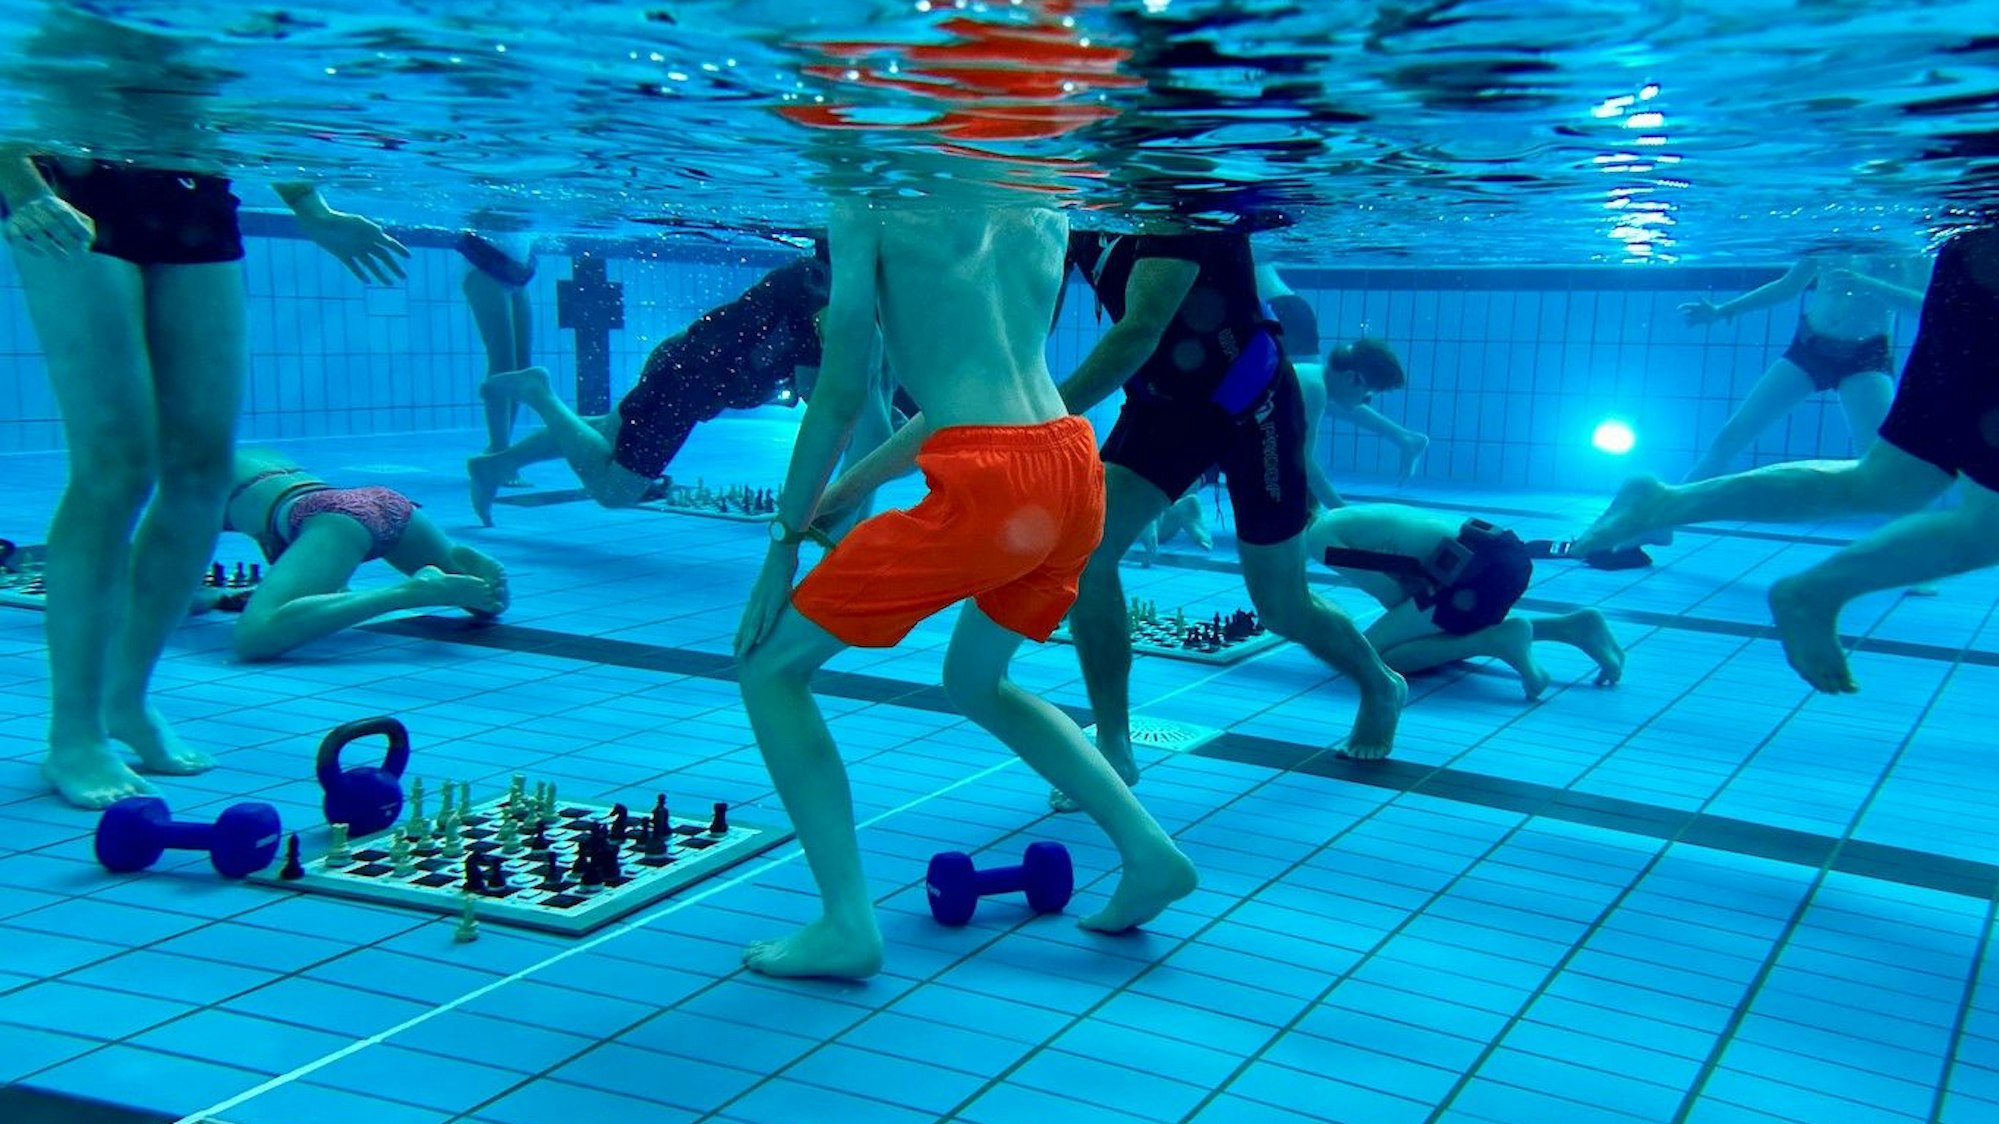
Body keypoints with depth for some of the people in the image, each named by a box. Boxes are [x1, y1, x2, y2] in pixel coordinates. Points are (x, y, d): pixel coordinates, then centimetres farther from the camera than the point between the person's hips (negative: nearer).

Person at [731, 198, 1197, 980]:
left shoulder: (874, 200, 0)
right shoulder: (1038, 208, 19)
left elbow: (842, 390, -2)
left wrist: (787, 537, 8)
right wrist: (857, 483, 29)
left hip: (986, 487, -7)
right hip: (1075, 474, 8)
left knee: (769, 666, 9)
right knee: (975, 682, 31)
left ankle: (847, 929, 3)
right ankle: (1149, 854, 24)